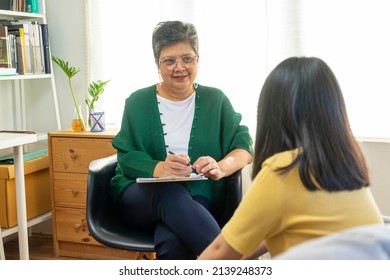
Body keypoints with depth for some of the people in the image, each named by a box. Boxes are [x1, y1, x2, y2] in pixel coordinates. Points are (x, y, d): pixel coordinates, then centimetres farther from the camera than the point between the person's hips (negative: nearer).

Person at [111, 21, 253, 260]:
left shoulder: (215, 100, 9)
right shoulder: (138, 102, 8)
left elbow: (245, 144, 0)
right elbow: (126, 158, -1)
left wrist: (220, 167, -23)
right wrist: (159, 169, -24)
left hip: (195, 199, -1)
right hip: (139, 196, 1)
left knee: (172, 242, -37)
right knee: (170, 193, -37)